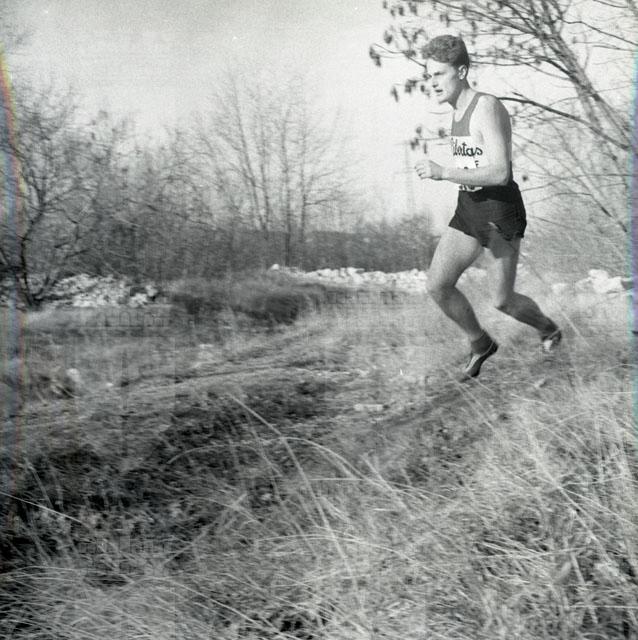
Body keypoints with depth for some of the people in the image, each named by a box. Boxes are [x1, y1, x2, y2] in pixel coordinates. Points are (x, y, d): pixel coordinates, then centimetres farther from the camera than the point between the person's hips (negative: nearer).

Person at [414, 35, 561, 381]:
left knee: (502, 301, 0)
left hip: (501, 210, -8)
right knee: (437, 285, -4)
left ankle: (548, 327, 32)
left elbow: (499, 172, -27)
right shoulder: (460, 110, 10)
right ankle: (480, 343, 17)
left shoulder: (487, 107, -18)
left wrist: (442, 173, -29)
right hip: (468, 209, 8)